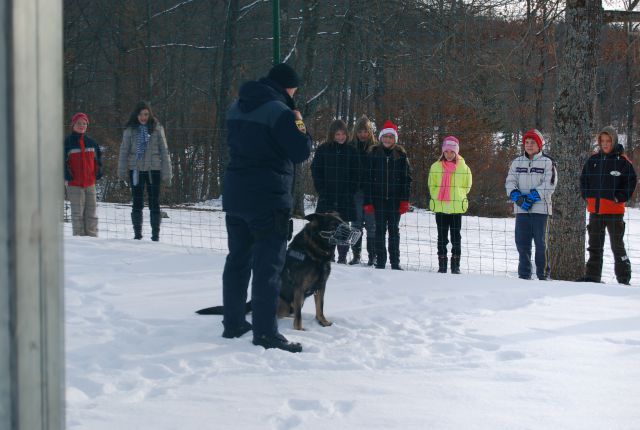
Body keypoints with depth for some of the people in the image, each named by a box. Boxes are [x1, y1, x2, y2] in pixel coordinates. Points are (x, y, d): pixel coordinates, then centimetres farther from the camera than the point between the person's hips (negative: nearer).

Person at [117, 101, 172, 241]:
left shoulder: (157, 128, 1)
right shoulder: (130, 130, 3)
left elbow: (164, 151, 2)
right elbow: (124, 151, 6)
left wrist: (166, 173, -1)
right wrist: (122, 171, 1)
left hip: (153, 170, -1)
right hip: (136, 170, 1)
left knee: (154, 203, 3)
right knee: (137, 204, 7)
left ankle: (156, 235, 10)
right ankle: (137, 234, 15)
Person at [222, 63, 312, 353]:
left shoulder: (237, 107, 11)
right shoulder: (280, 111, -15)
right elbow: (301, 152, -12)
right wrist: (300, 125, 5)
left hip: (235, 195, 8)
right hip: (268, 198, -8)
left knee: (238, 259, 16)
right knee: (268, 265, -5)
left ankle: (233, 323, 23)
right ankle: (265, 333, -7)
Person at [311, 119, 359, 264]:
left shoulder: (351, 151, 5)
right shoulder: (323, 149, 2)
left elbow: (355, 174, 5)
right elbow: (316, 171, 2)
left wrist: (351, 191, -5)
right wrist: (322, 190, -7)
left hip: (345, 197, 1)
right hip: (326, 196, -1)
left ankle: (342, 256, 9)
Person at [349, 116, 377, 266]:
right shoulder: (351, 147, 6)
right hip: (356, 191, 2)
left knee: (371, 224, 1)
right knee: (356, 224, 6)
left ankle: (372, 256, 7)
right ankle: (356, 255, 11)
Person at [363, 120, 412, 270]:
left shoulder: (400, 154, 4)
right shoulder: (374, 153, 3)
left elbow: (407, 178, 3)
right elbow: (368, 178, 2)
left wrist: (405, 200, -5)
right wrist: (368, 201, -5)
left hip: (395, 198, 0)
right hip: (378, 197, 0)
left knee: (394, 229, 5)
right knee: (380, 229, 2)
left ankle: (395, 261, 10)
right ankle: (380, 260, 8)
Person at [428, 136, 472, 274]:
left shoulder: (464, 168, -1)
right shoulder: (435, 167, 1)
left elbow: (467, 186, 9)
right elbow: (432, 186, 10)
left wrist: (457, 197, 3)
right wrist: (438, 198, 2)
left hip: (456, 207, -1)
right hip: (440, 207, 1)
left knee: (456, 237, 4)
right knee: (442, 237, 6)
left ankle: (456, 266, 10)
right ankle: (442, 266, 11)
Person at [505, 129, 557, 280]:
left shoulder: (547, 162, 1)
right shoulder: (517, 162, 14)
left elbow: (549, 185, -8)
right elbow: (510, 182, 9)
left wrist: (531, 197, -15)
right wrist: (517, 197, -10)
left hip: (540, 208, -4)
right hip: (521, 209, 4)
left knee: (540, 242, -2)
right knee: (522, 242, 5)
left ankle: (543, 275, 5)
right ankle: (524, 274, 12)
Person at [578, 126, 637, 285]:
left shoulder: (622, 161, -6)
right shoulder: (593, 160, 8)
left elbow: (631, 182, -5)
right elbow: (583, 179, 17)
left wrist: (619, 198, -11)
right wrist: (588, 196, 6)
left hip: (614, 210, -5)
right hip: (595, 209, 5)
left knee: (617, 245, 0)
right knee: (595, 246, 11)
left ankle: (624, 278, 5)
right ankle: (592, 276, 18)